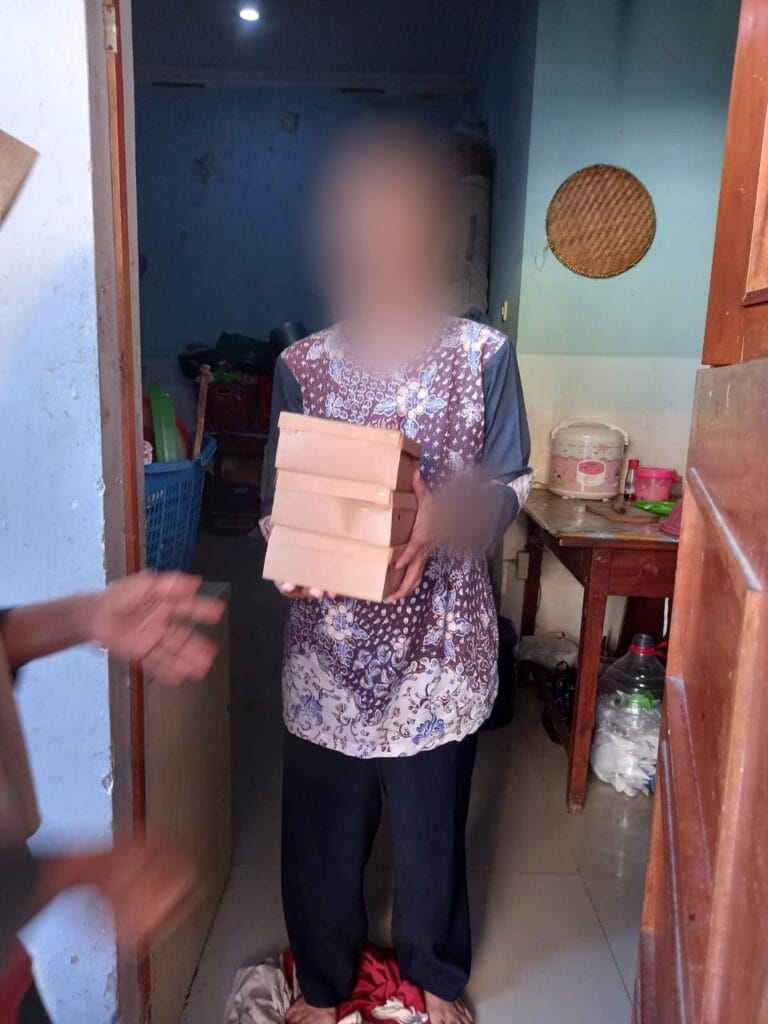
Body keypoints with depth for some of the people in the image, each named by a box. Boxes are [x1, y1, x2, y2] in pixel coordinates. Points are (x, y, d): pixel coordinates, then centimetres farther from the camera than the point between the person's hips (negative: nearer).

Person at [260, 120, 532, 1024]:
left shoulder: (484, 354, -6)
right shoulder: (302, 365, -2)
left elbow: (511, 487, -3)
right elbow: (278, 499, 2)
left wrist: (447, 518, -23)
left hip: (440, 636, -1)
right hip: (329, 638, 1)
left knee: (432, 816, 18)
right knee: (322, 822, 16)